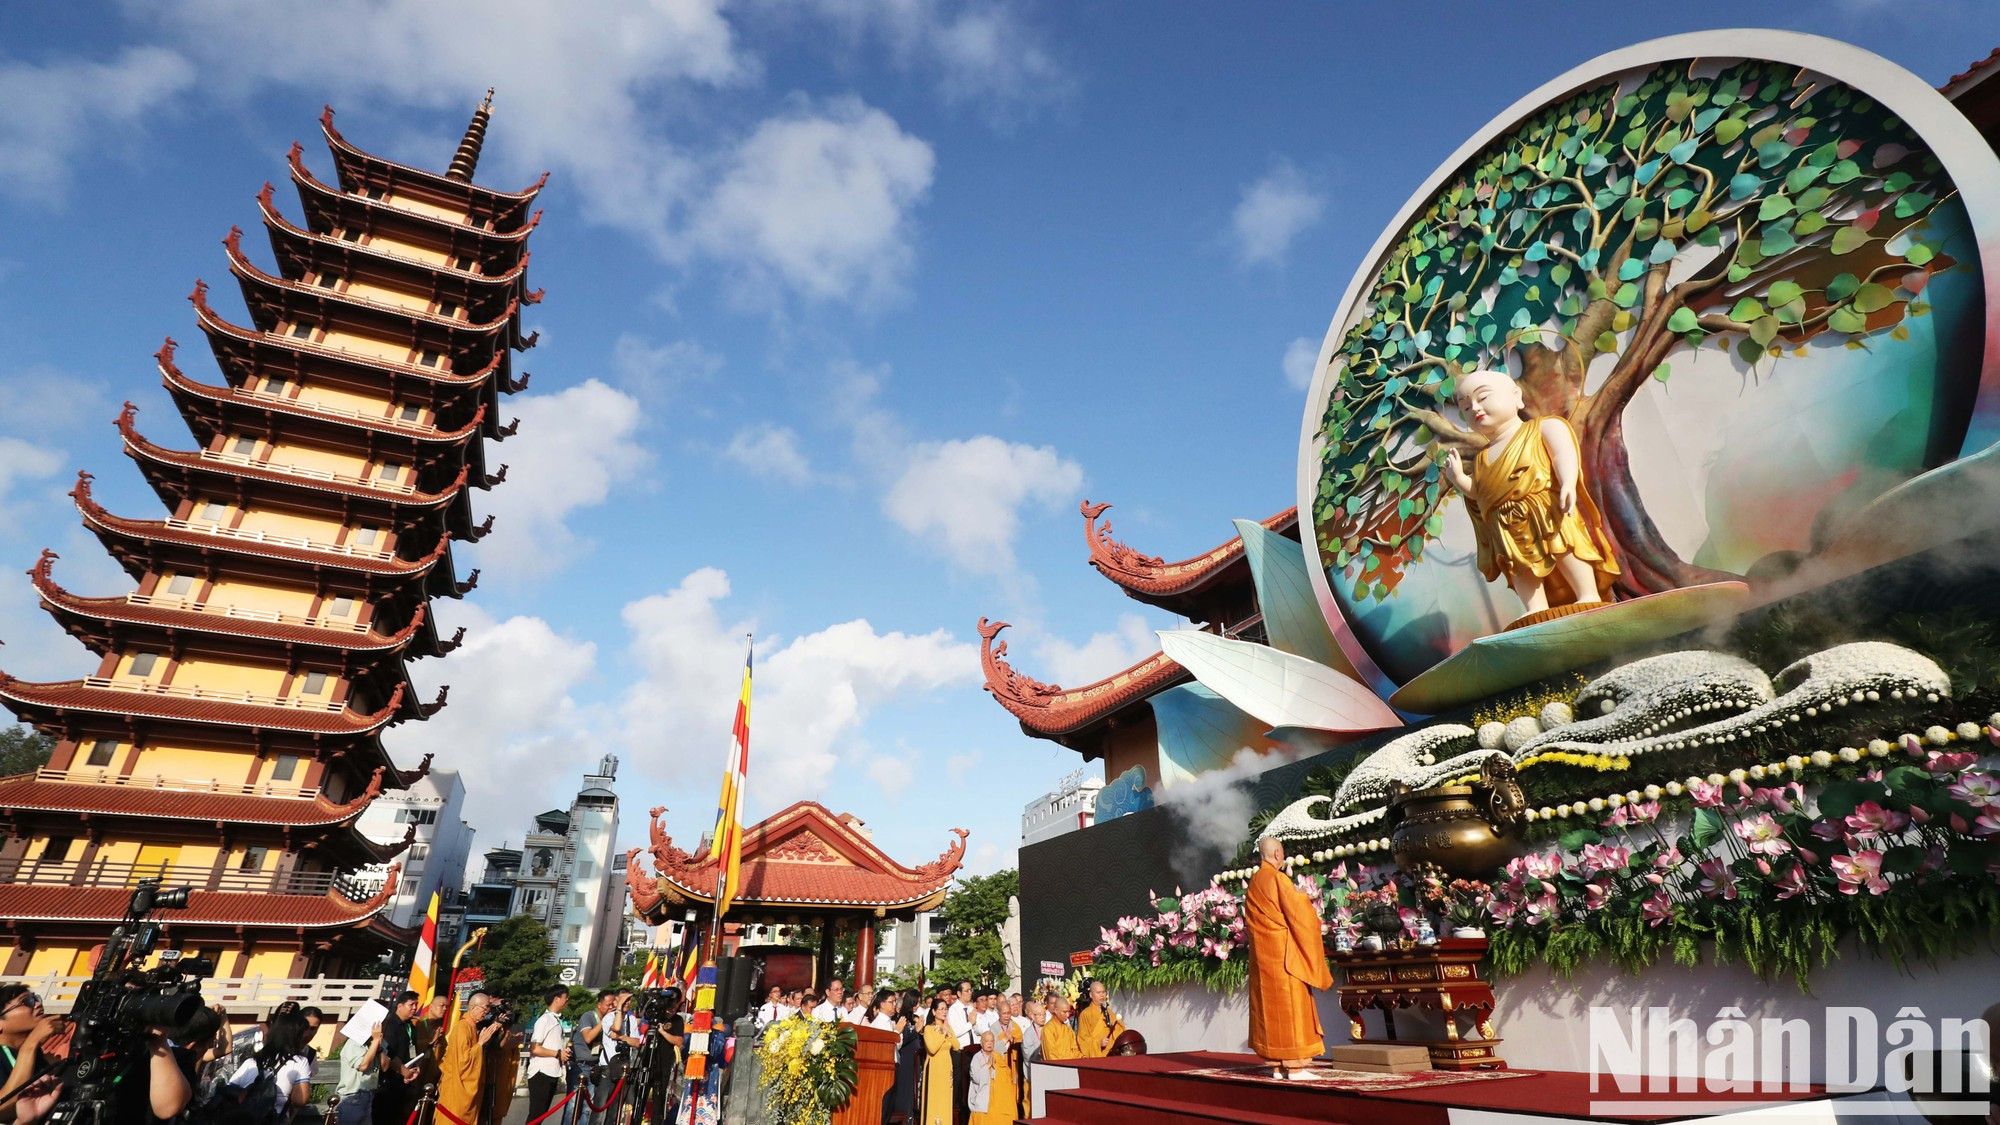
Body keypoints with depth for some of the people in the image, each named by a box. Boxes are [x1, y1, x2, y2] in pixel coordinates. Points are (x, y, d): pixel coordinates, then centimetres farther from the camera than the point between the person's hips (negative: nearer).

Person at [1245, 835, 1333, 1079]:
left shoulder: (1253, 883, 11)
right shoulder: (1279, 879, -13)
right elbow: (1296, 915, -15)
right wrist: (1300, 896, 4)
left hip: (1261, 954, 7)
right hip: (1283, 951, -7)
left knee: (1270, 1005, 9)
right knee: (1290, 1004, -3)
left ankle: (1277, 1064, 13)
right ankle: (1295, 1065, -1)